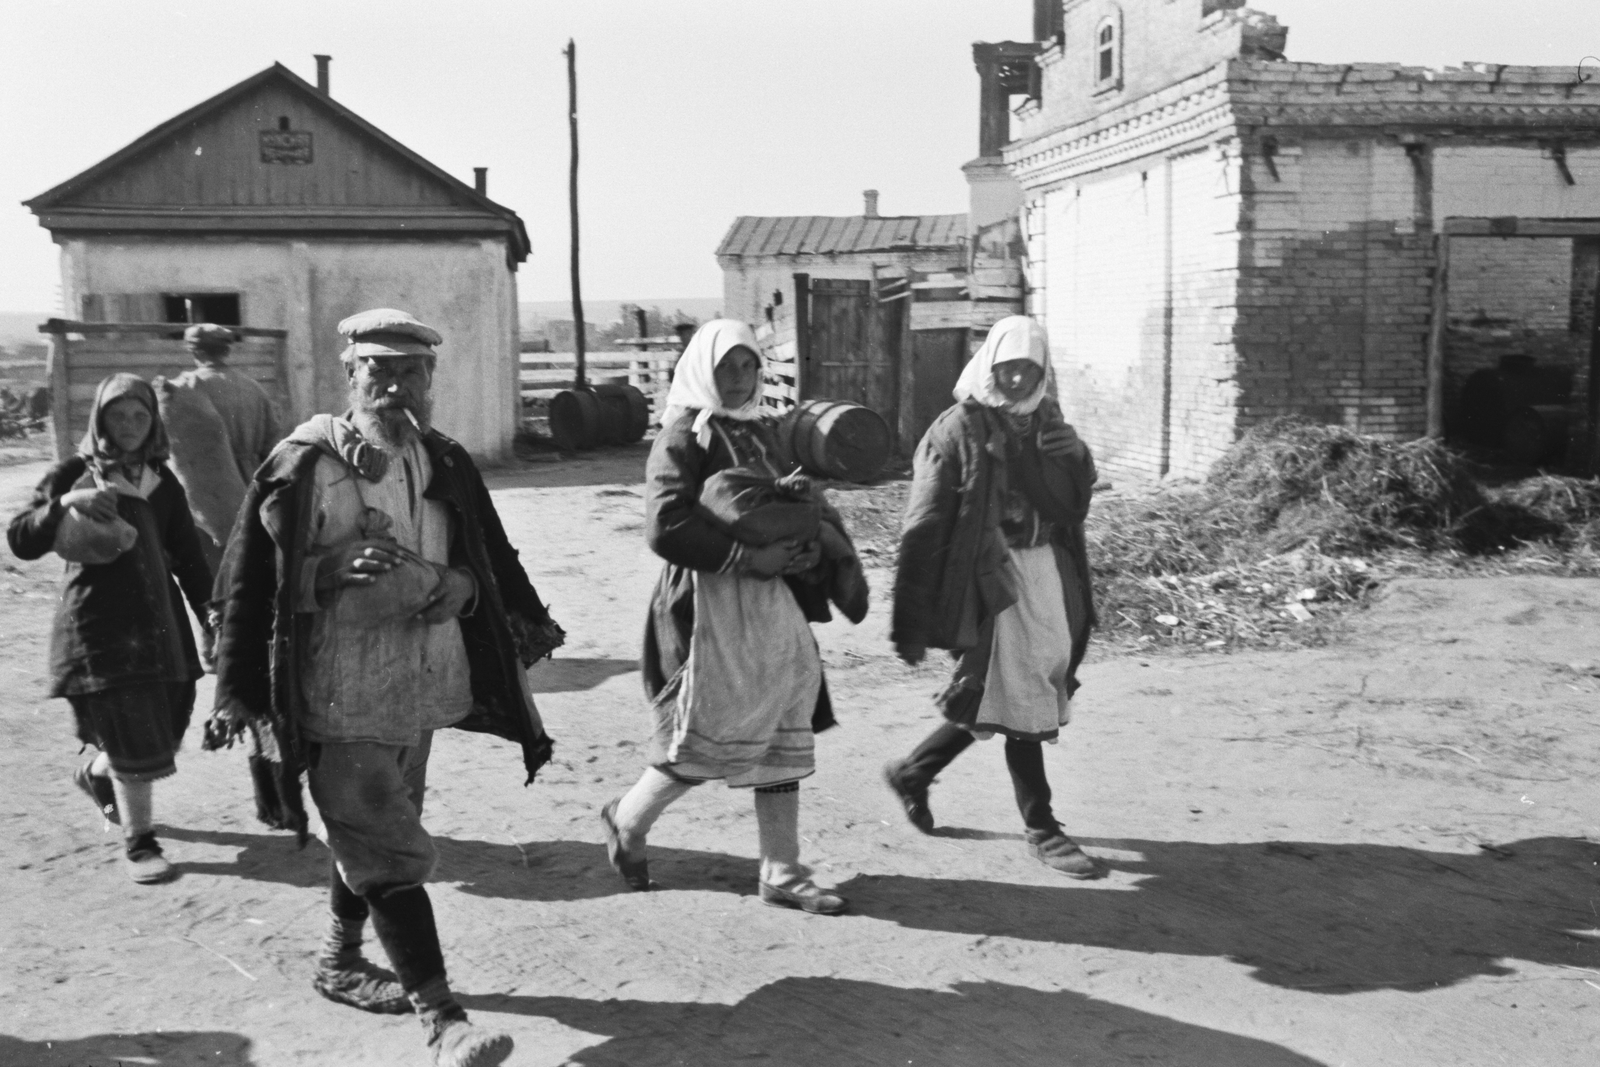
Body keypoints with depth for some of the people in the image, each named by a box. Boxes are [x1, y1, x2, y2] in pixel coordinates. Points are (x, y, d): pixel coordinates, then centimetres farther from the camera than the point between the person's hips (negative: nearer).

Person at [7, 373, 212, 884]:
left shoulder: (161, 480, 11)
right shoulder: (72, 474, 0)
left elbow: (187, 555, 13)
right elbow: (22, 541, -7)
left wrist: (210, 613, 7)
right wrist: (65, 504, -24)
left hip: (159, 621, 5)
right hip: (98, 625, -5)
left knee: (164, 727, 11)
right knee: (134, 740, -8)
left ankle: (95, 775, 42)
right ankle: (139, 843, 7)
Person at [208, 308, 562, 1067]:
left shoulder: (446, 465, 5)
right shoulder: (303, 464, -11)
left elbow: (488, 561, 11)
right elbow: (254, 578, -7)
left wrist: (458, 586, -8)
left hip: (419, 686, 6)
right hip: (339, 698, -6)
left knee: (368, 836, 21)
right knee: (392, 856, -7)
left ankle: (339, 962, 42)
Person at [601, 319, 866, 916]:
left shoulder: (758, 431, 15)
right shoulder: (684, 434, -8)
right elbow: (664, 525, -19)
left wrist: (803, 544, 0)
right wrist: (746, 557, -20)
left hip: (772, 602, 7)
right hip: (710, 603, -7)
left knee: (783, 738, 8)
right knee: (709, 737, -2)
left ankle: (781, 874, 17)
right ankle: (627, 820, 25)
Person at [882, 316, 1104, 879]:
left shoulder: (1047, 424, 10)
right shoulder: (958, 430, -10)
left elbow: (1074, 505, 13)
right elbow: (923, 529, -13)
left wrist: (1076, 459, -9)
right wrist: (908, 619, -16)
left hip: (1048, 570, 7)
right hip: (992, 579, -7)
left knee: (990, 699, 13)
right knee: (1022, 702, -1)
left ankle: (913, 770, 32)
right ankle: (1041, 829, 13)